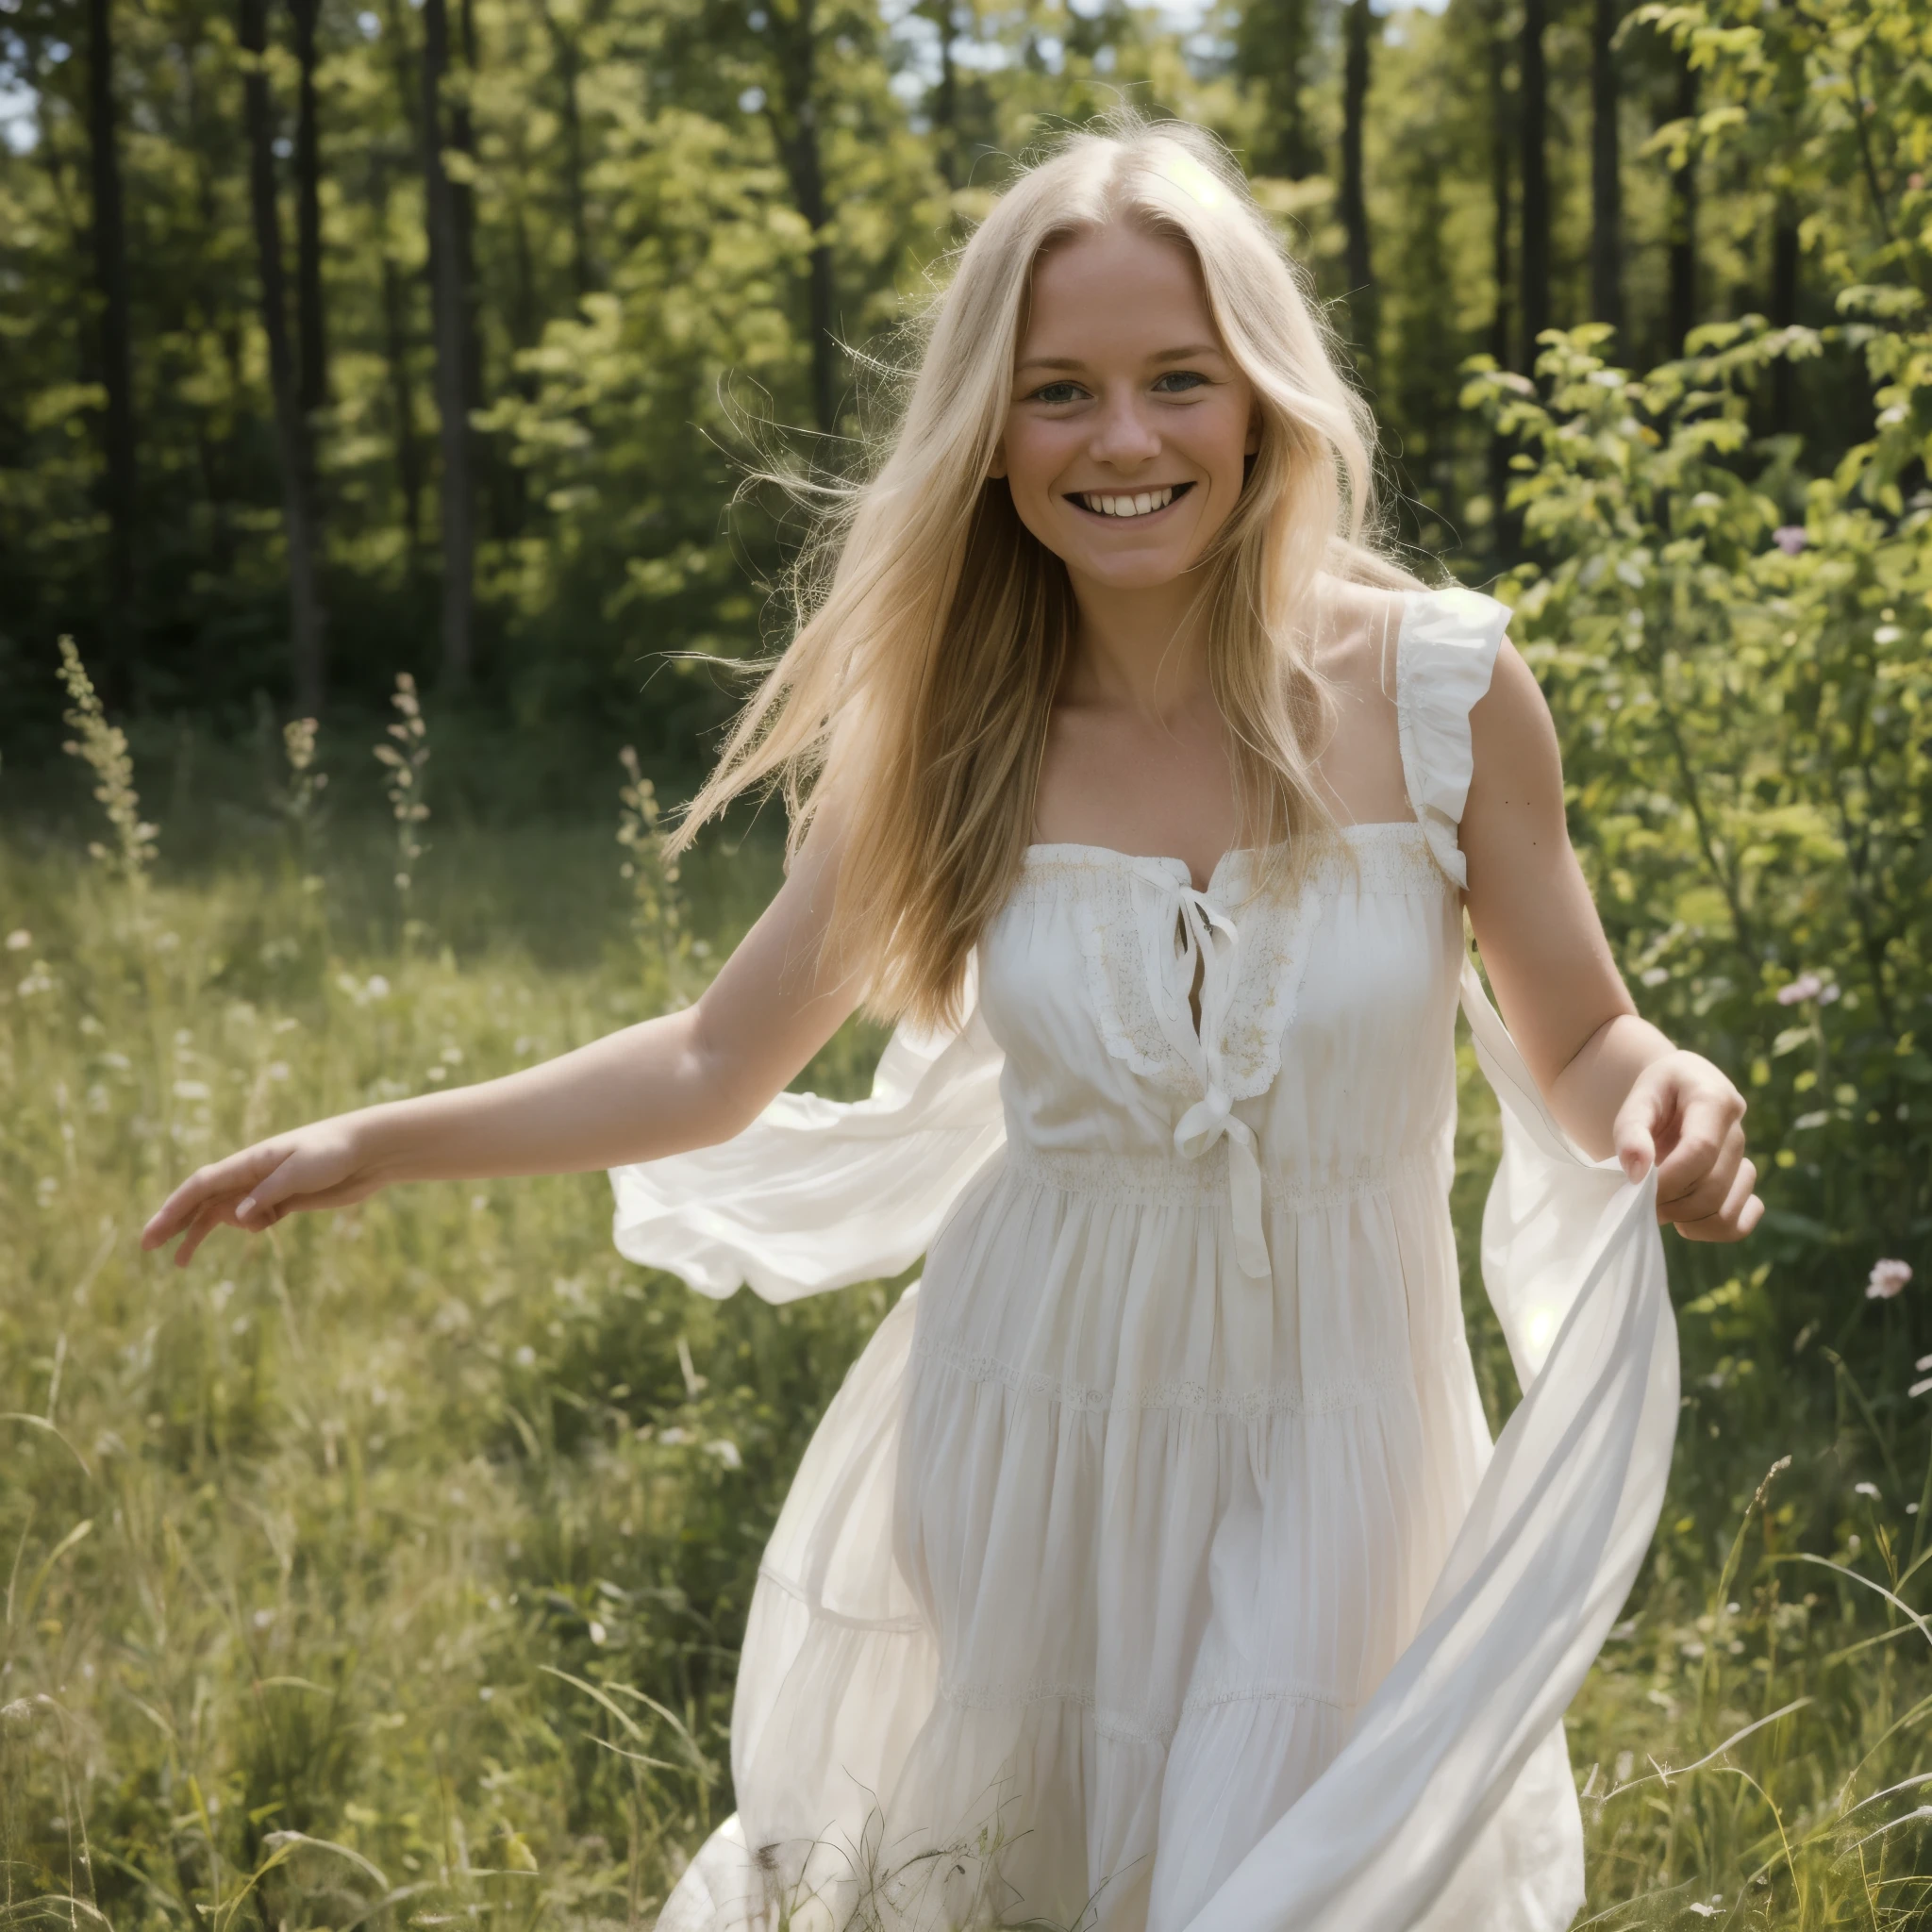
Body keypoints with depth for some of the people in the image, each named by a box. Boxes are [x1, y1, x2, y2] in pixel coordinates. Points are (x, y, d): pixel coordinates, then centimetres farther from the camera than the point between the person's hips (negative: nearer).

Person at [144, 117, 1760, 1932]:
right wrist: (379, 1142, 0)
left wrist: (1666, 1101, -22)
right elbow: (717, 1065, 3)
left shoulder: (1437, 686, -11)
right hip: (1026, 1422, 2)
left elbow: (1579, 1044, 0)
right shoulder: (947, 733, -7)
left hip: (1327, 1439, -1)